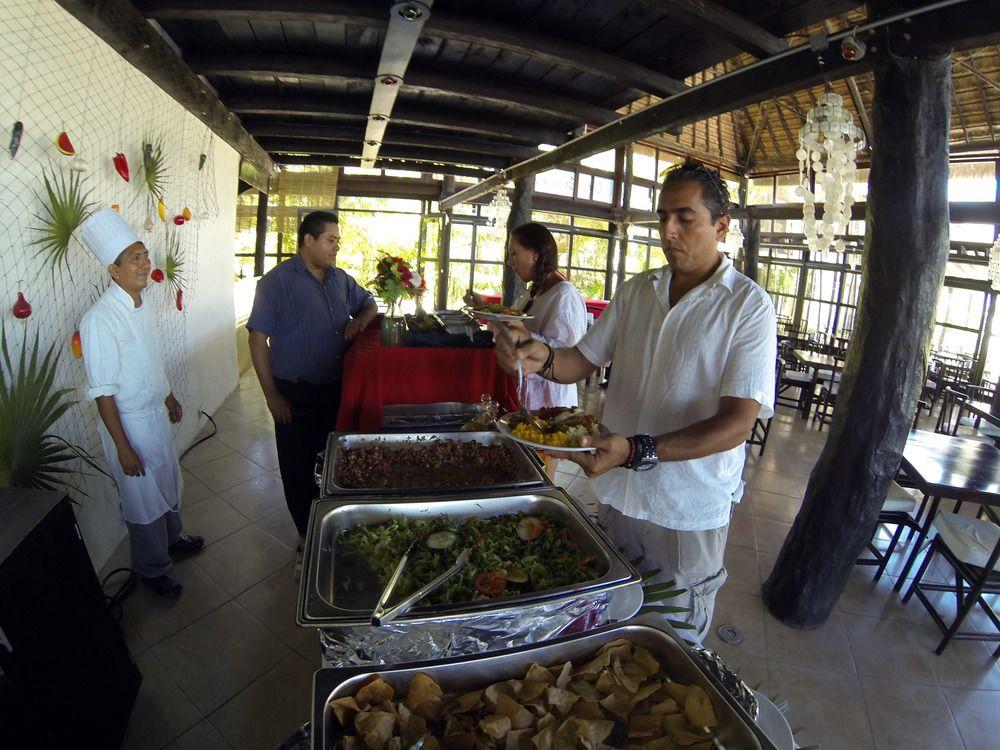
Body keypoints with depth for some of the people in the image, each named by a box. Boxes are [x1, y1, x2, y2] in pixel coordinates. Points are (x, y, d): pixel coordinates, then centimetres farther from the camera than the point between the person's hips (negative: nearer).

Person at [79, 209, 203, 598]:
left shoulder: (139, 304, 0)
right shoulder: (100, 320, -25)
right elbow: (103, 391, -23)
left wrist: (169, 398, 22)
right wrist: (123, 447, -20)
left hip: (155, 413, 8)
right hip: (128, 423, -8)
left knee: (167, 483, 25)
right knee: (143, 499, 10)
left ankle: (172, 538, 50)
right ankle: (151, 570, 32)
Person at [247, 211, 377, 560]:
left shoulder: (340, 279, 7)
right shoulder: (277, 281, -10)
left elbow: (369, 305, 22)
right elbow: (258, 339, -10)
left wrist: (360, 319, -4)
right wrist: (272, 396, -12)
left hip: (336, 389, 5)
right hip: (296, 394, -5)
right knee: (299, 468, 8)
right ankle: (308, 537, 27)